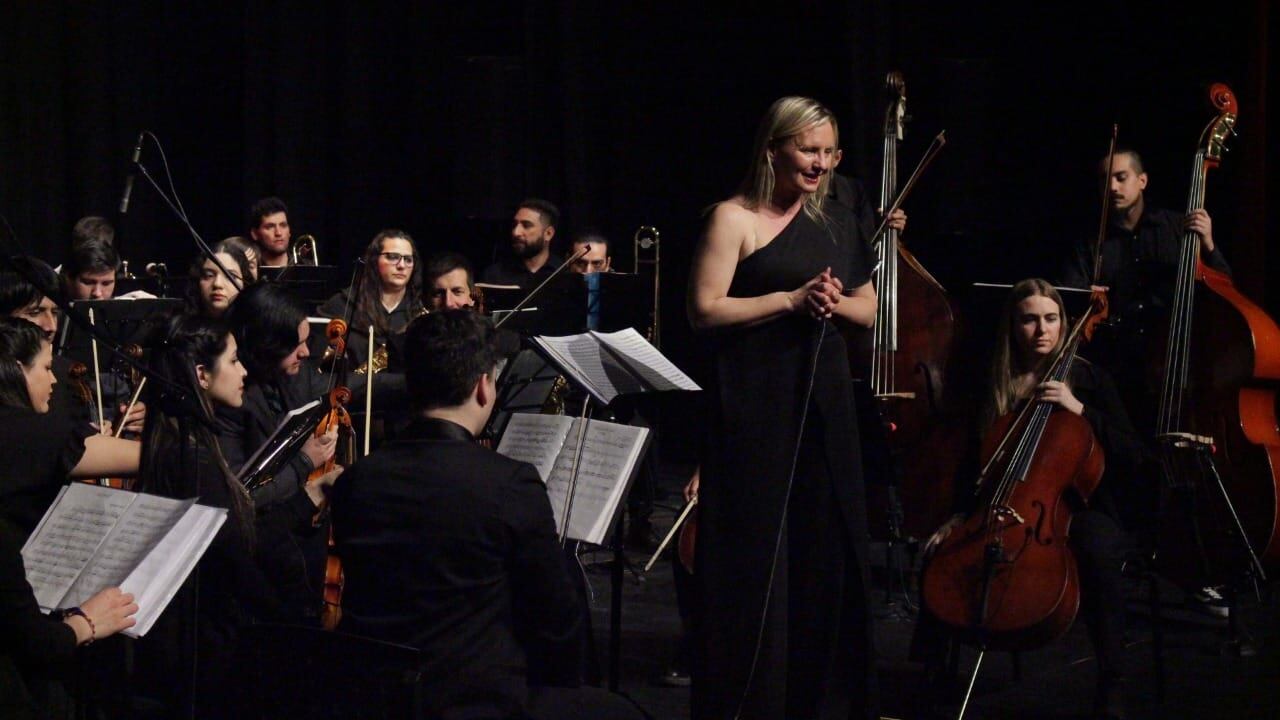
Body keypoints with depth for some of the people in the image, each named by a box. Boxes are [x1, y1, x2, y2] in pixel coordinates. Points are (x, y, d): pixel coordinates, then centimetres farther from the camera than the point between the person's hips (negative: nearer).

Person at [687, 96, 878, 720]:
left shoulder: (837, 223, 14)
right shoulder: (734, 219, -4)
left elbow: (871, 311, 20)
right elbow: (704, 310, -12)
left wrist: (837, 302, -2)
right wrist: (791, 298, -17)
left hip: (826, 409, 6)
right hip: (756, 411, -6)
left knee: (827, 555, 9)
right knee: (757, 560, -2)